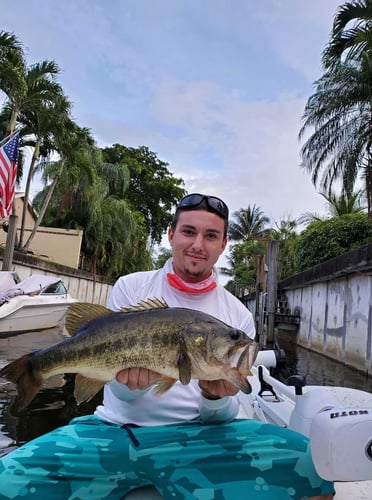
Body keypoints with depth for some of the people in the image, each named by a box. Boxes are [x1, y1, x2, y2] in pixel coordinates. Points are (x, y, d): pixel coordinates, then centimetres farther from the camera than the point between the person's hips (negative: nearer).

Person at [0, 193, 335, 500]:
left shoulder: (238, 316, 3)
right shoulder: (130, 288, 2)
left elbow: (224, 415, 4)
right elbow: (121, 392, 0)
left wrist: (216, 397, -20)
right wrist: (132, 381, -24)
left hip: (195, 436, 0)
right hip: (116, 428, 1)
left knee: (307, 464, -26)